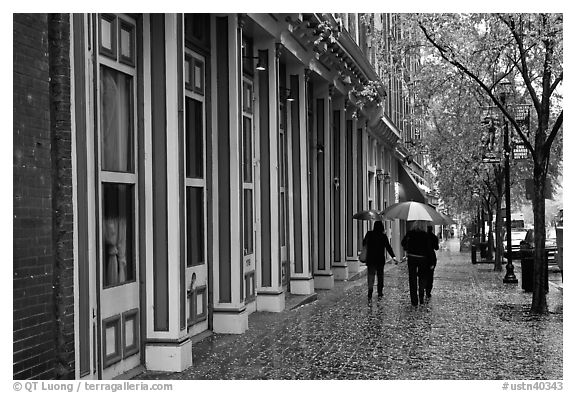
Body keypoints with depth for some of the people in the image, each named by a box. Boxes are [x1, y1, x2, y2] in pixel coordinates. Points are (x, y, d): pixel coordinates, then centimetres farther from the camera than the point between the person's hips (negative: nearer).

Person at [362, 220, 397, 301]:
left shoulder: (369, 234, -1)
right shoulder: (383, 236, -8)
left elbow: (364, 243, 13)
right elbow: (388, 247, -12)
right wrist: (393, 256, -10)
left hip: (370, 259, 1)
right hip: (380, 260, -1)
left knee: (370, 276, 0)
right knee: (380, 276, 12)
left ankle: (370, 294, -15)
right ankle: (380, 293, 16)